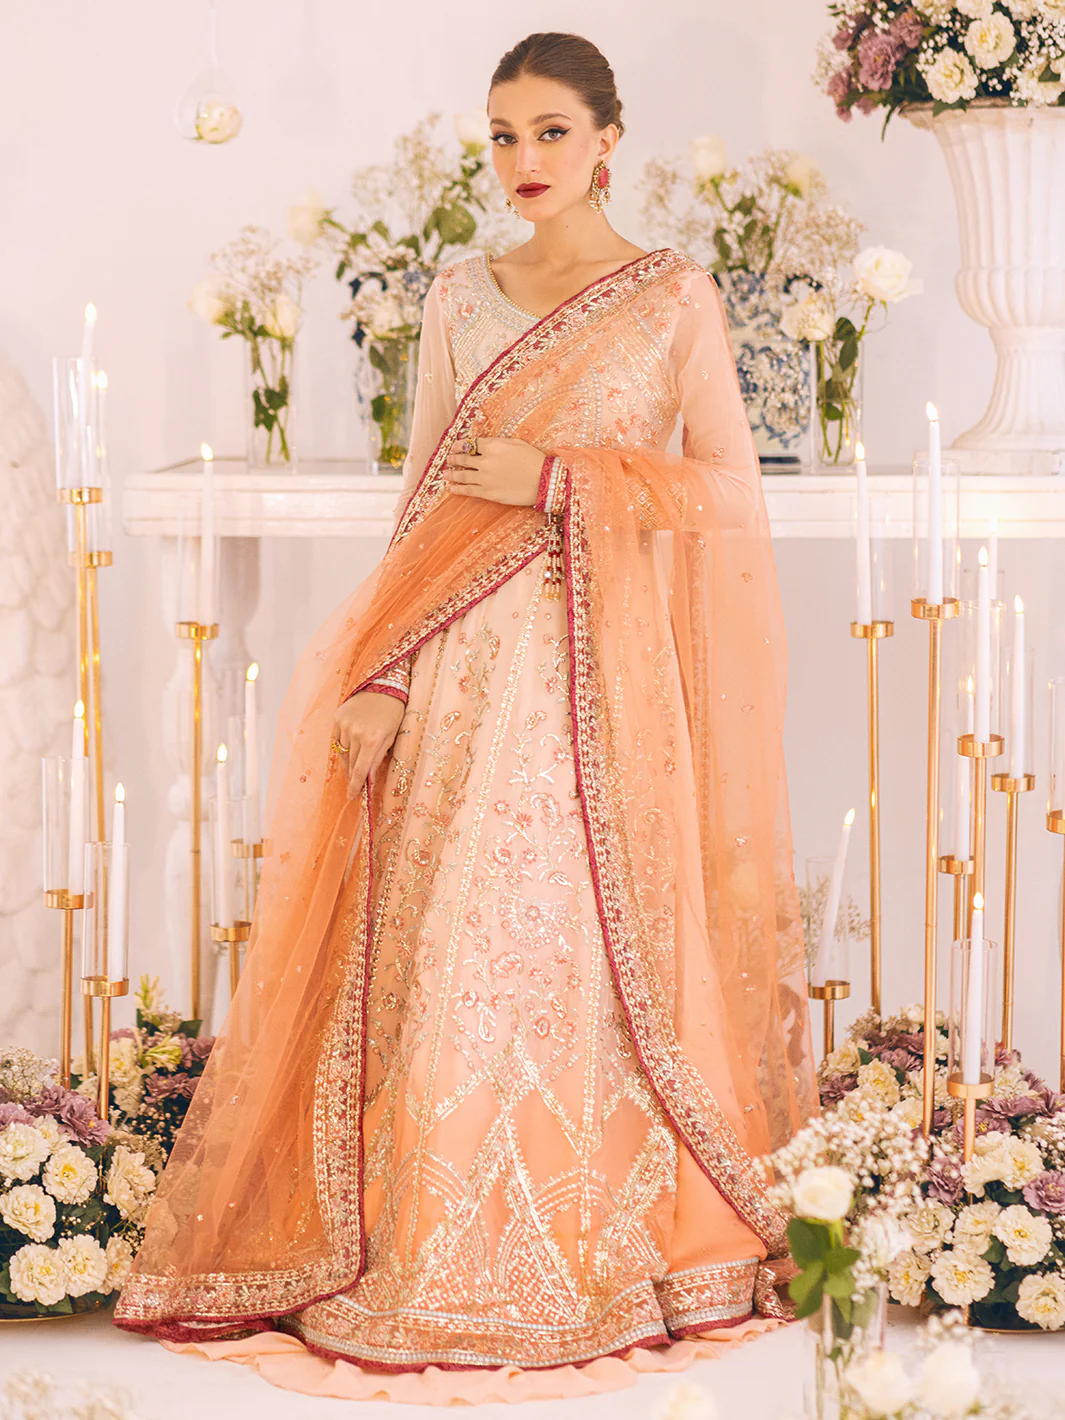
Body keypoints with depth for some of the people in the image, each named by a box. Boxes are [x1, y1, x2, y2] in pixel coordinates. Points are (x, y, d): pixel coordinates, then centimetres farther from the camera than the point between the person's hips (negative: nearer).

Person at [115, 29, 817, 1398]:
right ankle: (437, 1264, 5)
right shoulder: (460, 299, 11)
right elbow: (425, 502, 9)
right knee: (444, 945, -2)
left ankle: (600, 1251, 5)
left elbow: (730, 488, -1)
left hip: (609, 662, -3)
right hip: (468, 665, 3)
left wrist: (557, 483, -11)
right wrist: (384, 675, -2)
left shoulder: (675, 294, 3)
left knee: (596, 944, -6)